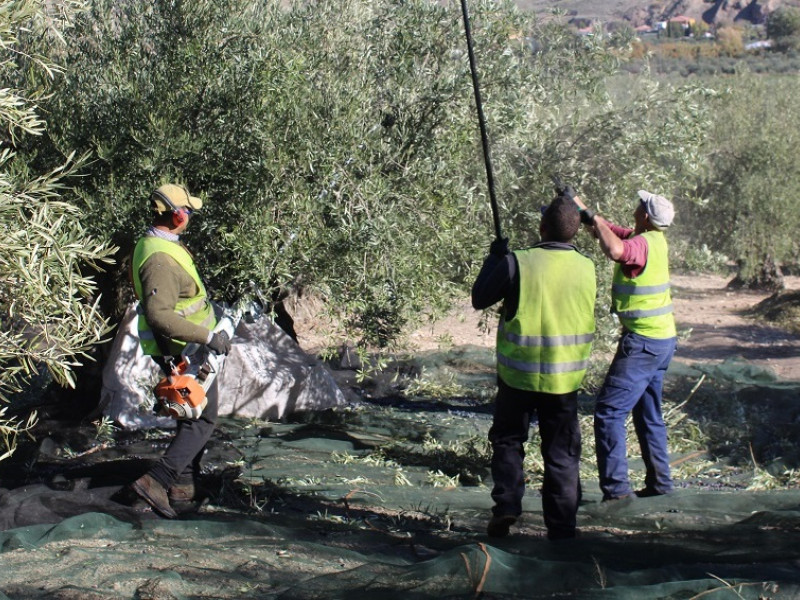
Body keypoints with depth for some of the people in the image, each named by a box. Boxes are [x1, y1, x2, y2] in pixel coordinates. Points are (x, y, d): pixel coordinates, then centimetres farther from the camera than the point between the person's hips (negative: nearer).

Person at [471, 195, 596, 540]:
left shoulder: (517, 263, -14)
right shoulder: (587, 269, -5)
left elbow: (479, 299, -2)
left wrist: (495, 258, 11)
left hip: (519, 373, -2)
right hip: (565, 378, 2)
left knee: (507, 439, 18)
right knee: (562, 453, 12)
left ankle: (507, 502, 2)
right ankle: (561, 528, 15)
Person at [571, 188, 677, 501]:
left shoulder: (643, 243, -20)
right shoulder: (654, 238, 7)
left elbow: (614, 249, -41)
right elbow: (609, 230, 19)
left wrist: (593, 218, -25)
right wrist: (582, 209, 13)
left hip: (643, 343, -10)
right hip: (662, 339, 10)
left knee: (609, 412, -7)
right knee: (648, 414, 19)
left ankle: (616, 488, -10)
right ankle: (659, 481, 24)